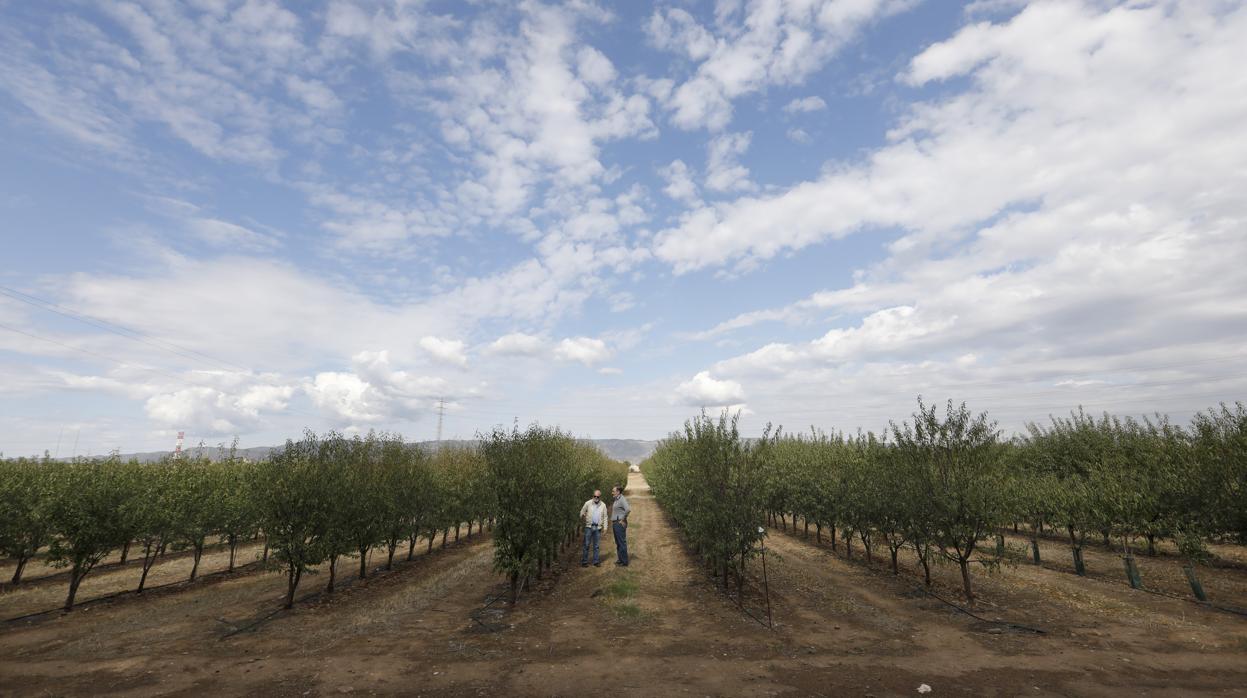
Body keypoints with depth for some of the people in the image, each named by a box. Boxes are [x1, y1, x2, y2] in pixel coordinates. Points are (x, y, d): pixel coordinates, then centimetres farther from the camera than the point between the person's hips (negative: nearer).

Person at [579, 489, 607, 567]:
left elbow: (605, 517, 9)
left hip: (598, 527, 2)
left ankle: (596, 561, 16)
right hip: (589, 526, -2)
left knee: (596, 545, 7)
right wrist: (582, 517, -15)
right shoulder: (588, 503, -1)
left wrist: (605, 527, 4)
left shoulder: (603, 505, 6)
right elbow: (582, 512, 6)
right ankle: (584, 561, 8)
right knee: (586, 544, 0)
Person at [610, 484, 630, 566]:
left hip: (620, 524, -10)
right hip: (615, 523, 10)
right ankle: (620, 559, 24)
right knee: (618, 543, 15)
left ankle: (624, 562, 3)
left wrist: (623, 519, -20)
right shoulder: (616, 500, 15)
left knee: (622, 542, -4)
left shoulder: (622, 499, -15)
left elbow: (628, 509, -30)